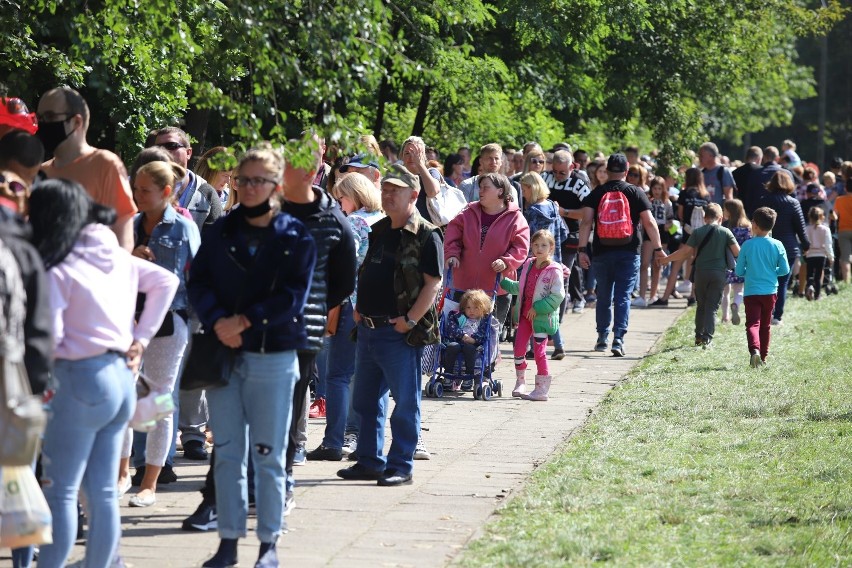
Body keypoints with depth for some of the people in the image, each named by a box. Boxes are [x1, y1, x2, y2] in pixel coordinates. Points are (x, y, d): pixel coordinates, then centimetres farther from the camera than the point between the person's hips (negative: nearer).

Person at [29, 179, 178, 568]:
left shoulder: (57, 270, -13)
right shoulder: (117, 257, 9)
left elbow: (48, 337, -19)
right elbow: (166, 281, 17)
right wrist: (141, 339, 14)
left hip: (81, 379, -8)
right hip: (122, 375, 8)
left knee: (59, 492, -3)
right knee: (102, 493, 12)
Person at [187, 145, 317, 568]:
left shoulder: (295, 237, -1)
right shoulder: (221, 231, 7)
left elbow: (292, 296, -8)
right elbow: (197, 282, 2)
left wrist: (245, 321, -15)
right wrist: (217, 322, -15)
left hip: (273, 355, -3)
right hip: (223, 353, 3)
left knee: (267, 454, 2)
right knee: (226, 453, 5)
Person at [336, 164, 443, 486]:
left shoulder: (425, 236, -9)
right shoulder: (379, 231, 15)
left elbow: (433, 283, -13)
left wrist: (411, 320, -18)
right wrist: (359, 308, 12)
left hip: (400, 333, -8)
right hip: (369, 328, 8)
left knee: (405, 402, -1)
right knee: (366, 400, 13)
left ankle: (400, 467, 4)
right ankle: (370, 462, 23)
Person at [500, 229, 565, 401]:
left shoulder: (554, 270, -13)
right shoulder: (528, 265, 9)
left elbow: (558, 295, -17)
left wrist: (537, 308, -19)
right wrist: (503, 281, 14)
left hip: (542, 317, -6)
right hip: (525, 314, 6)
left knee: (539, 351, -3)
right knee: (518, 348, 6)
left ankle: (542, 389, 4)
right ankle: (520, 383, 21)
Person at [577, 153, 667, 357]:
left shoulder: (596, 193, 2)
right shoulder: (636, 193, 0)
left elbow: (586, 222, -6)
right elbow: (649, 223, -3)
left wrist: (582, 249, -6)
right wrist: (658, 249, 3)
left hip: (601, 253, 1)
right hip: (628, 254, -1)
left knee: (603, 297, 15)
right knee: (623, 297, -1)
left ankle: (602, 338, 22)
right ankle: (618, 339, -12)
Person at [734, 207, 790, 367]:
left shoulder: (747, 245, -7)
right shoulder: (777, 245, -4)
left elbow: (739, 271, -3)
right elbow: (785, 270, 1)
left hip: (751, 292, -3)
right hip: (770, 291, 3)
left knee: (752, 323, -8)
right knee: (765, 325, 17)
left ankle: (754, 350, -33)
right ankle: (763, 356, 23)